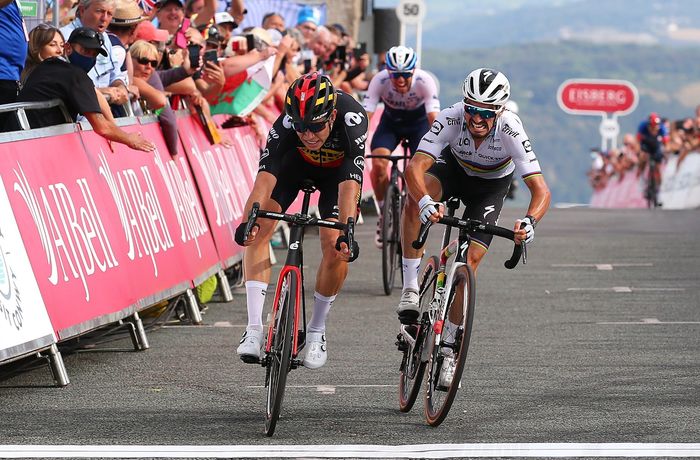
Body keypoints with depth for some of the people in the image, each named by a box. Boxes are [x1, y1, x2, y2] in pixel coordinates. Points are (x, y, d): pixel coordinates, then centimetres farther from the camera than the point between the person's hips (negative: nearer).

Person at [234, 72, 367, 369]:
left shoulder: (351, 119, -40)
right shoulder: (287, 123, -36)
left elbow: (349, 186, -46)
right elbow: (266, 175, -43)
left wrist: (347, 233, -57)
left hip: (338, 168, -1)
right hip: (297, 161, 1)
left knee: (336, 247, -17)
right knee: (259, 229, -19)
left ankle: (317, 330, 5)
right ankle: (254, 328, -18)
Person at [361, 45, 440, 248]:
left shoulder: (425, 81, -33)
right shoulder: (380, 80, -31)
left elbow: (434, 117, -39)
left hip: (419, 122, -1)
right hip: (391, 122, 1)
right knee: (378, 164, -25)